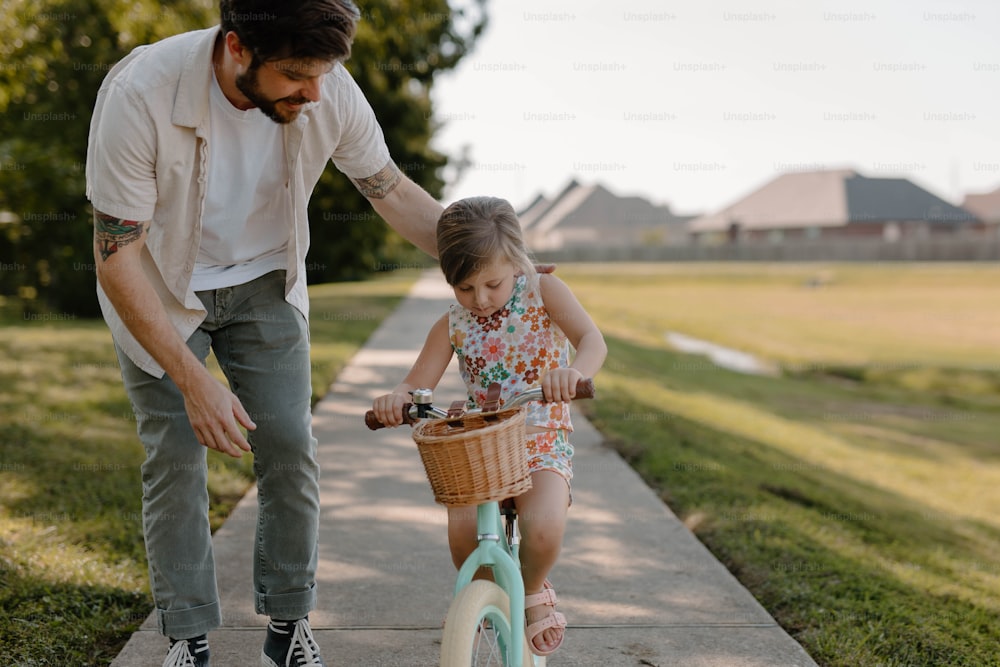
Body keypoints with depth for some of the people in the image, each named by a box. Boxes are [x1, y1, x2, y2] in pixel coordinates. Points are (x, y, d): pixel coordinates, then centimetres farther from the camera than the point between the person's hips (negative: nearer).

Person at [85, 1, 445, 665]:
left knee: (291, 447, -3)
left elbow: (392, 191, -5)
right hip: (158, 293, -2)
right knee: (175, 456, -6)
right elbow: (116, 257, -27)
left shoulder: (330, 92, -24)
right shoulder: (139, 94, -34)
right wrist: (195, 381, -30)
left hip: (265, 283, 3)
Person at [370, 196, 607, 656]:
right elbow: (417, 382, 1)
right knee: (462, 528, -24)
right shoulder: (452, 325, 1)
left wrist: (574, 372, -45)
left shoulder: (543, 291, -6)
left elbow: (593, 340, -21)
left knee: (544, 525, -29)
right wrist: (396, 399, -24)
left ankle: (534, 591, 7)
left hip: (542, 444, -2)